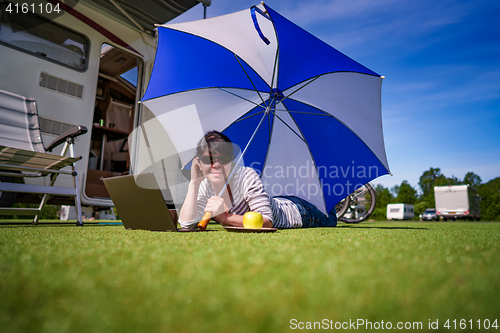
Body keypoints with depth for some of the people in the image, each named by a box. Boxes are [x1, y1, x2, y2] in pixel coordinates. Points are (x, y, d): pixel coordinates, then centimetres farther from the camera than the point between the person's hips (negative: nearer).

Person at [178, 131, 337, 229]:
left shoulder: (247, 176, -37)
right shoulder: (204, 187, -18)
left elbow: (267, 222, -41)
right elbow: (187, 223, -28)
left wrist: (225, 217, -47)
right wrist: (194, 182, -31)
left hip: (297, 211, -5)